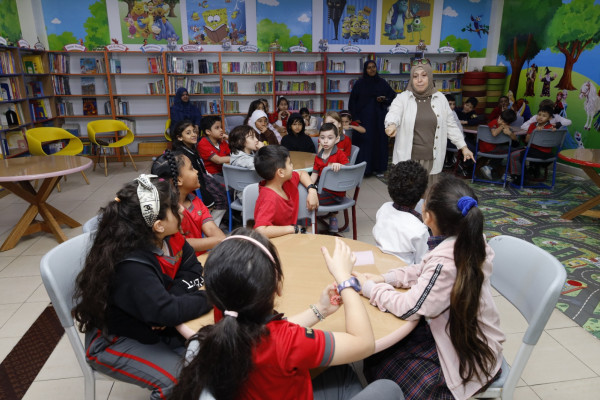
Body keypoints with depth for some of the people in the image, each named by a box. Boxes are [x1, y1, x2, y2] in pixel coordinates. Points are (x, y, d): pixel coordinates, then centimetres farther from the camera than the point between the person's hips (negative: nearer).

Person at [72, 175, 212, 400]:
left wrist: (173, 299, -22)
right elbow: (165, 312, -36)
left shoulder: (167, 238, -11)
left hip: (151, 327, 7)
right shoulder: (131, 266, -33)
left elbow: (191, 267, -4)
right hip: (113, 341, -7)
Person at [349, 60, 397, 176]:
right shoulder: (359, 83, 0)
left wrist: (383, 100, -6)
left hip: (379, 118, 3)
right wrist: (355, 117, -8)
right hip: (364, 117, -2)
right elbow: (352, 101, 0)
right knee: (364, 141, -5)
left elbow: (392, 95, 15)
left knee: (380, 141, 3)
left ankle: (379, 167, 13)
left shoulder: (382, 82, 6)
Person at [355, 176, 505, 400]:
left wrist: (369, 288, -14)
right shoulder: (470, 242, -8)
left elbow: (408, 308, -28)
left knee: (380, 372, 0)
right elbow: (424, 271, 4)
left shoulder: (446, 262, -36)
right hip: (471, 340, 8)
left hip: (468, 359, -8)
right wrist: (384, 278, -5)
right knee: (380, 351, 11)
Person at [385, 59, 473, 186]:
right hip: (408, 159, -2)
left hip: (431, 159, 3)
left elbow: (450, 125, 14)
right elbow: (393, 114, -19)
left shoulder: (440, 98, 8)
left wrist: (463, 147, 12)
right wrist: (392, 125, -42)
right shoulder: (402, 98, 0)